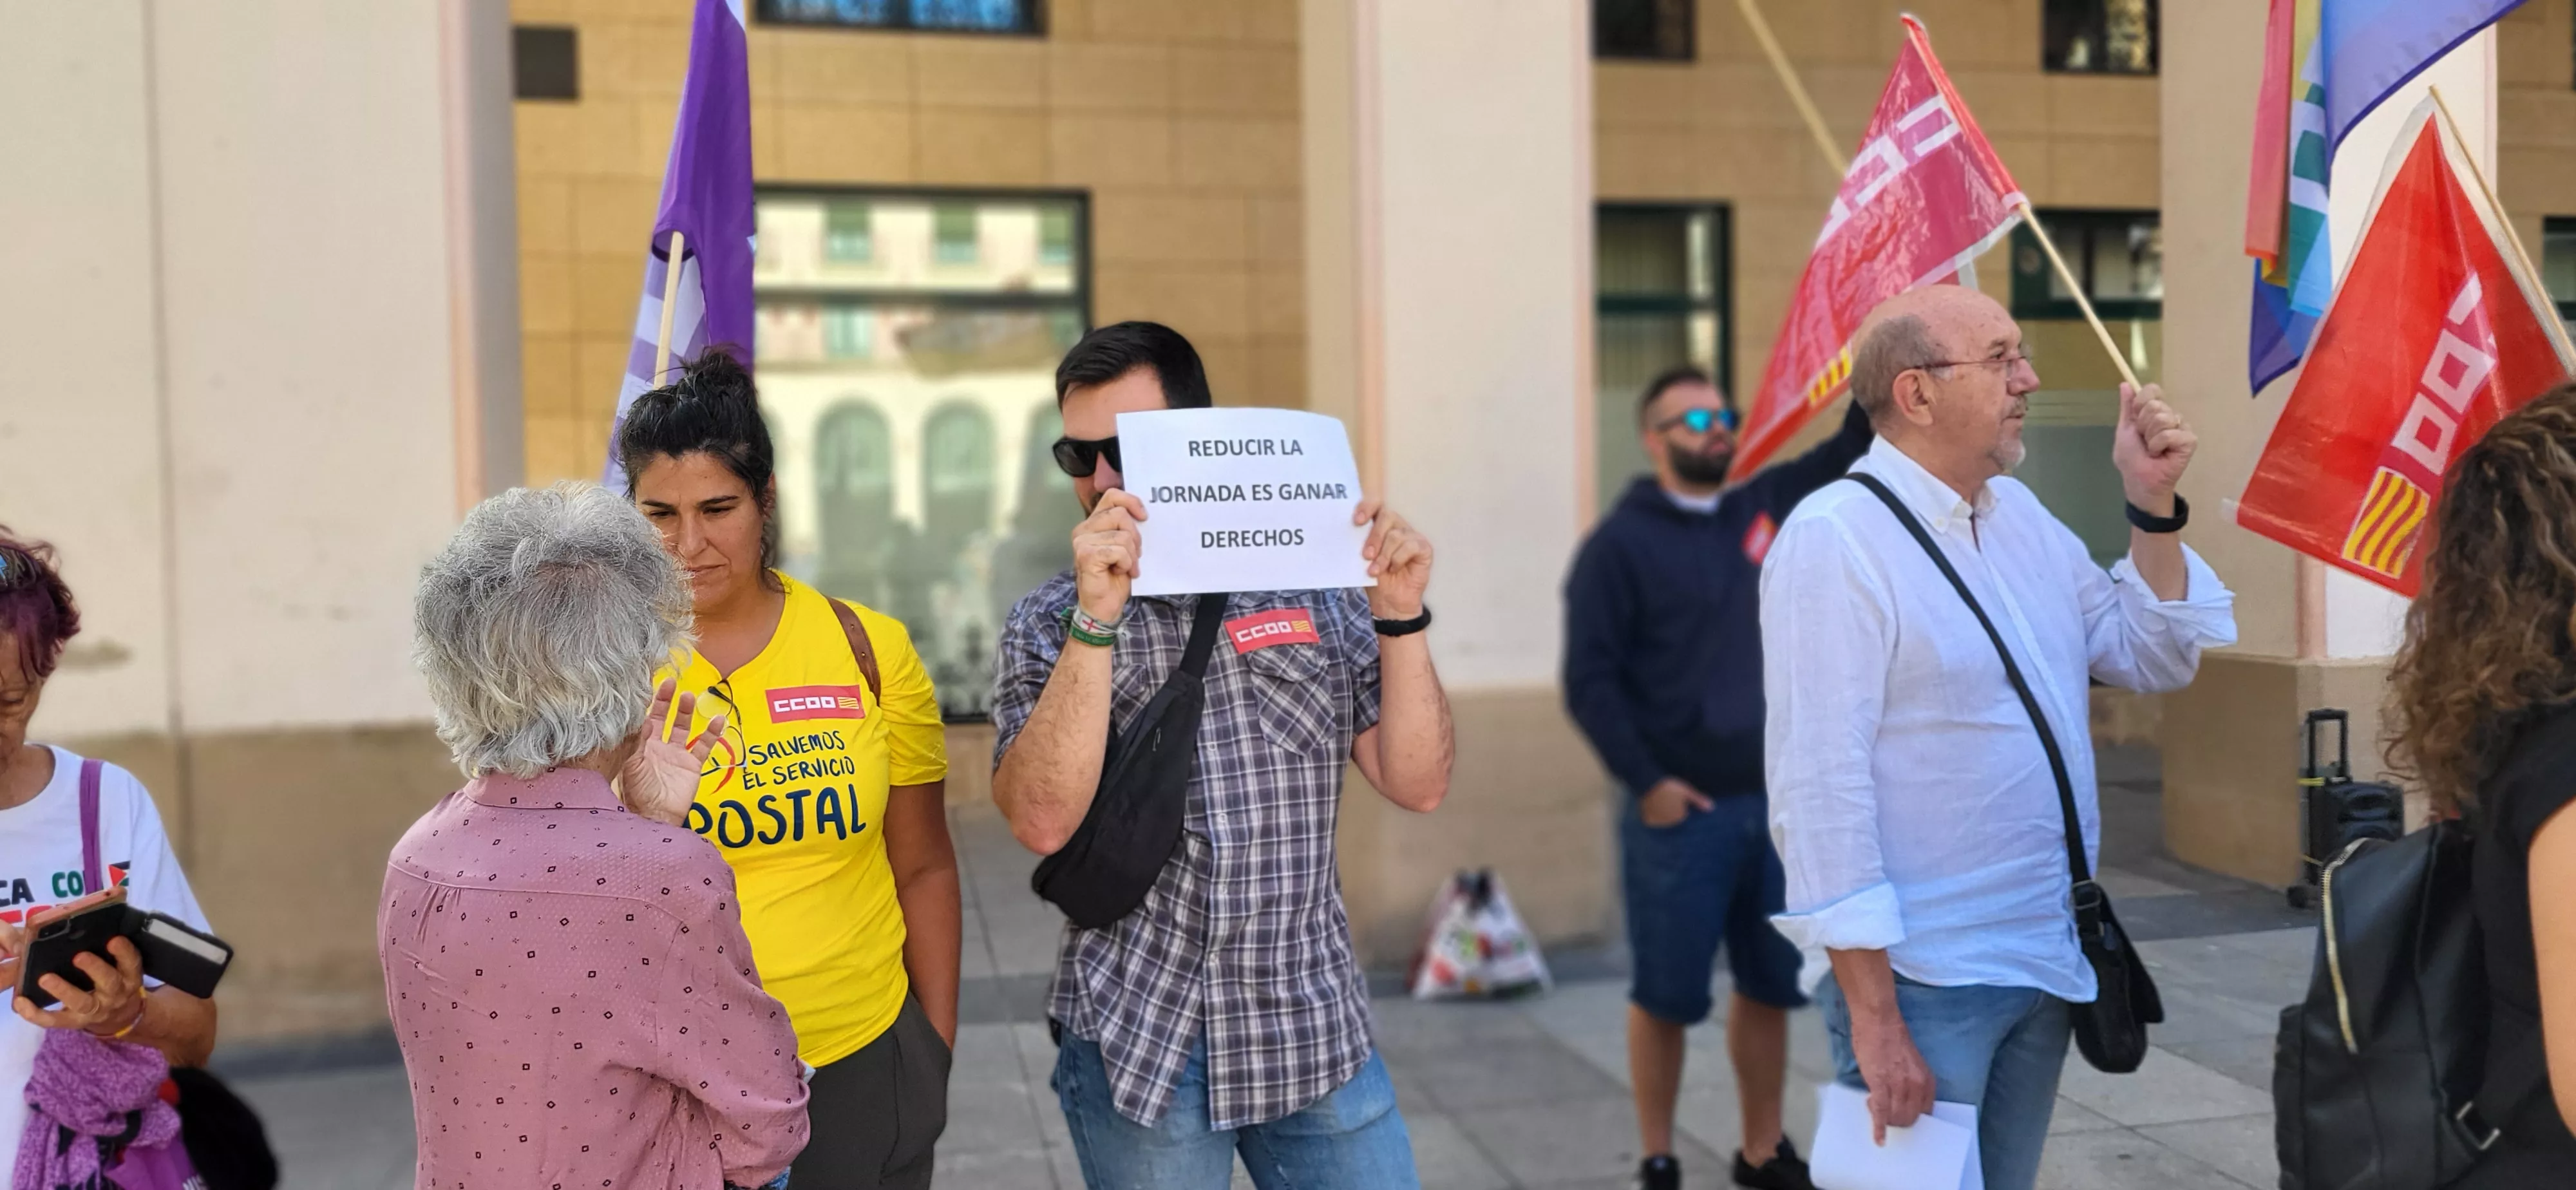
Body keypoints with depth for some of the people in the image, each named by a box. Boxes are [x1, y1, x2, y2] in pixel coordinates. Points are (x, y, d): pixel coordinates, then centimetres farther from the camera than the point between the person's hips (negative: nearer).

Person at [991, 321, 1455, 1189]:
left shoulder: (1315, 592, 3)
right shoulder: (1051, 623, -1)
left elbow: (1418, 786, 1)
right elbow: (1042, 820, -16)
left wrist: (1399, 617, -10)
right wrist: (1097, 620, -22)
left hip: (1319, 1036, 2)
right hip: (1139, 1043, -1)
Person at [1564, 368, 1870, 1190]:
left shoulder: (1765, 508, 10)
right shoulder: (1619, 543, -7)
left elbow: (1854, 450, 13)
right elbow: (1588, 680, -11)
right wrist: (1643, 781, -16)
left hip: (1774, 801, 6)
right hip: (1680, 811, -5)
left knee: (1770, 985, 13)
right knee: (1666, 994, 4)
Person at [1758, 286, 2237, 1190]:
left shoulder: (2020, 514, 9)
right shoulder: (1834, 539, -16)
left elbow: (2155, 658, 16)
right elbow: (1821, 788, -20)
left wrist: (2152, 505, 1)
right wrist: (1874, 1020, -22)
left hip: (2047, 967, 8)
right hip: (1923, 983, -8)